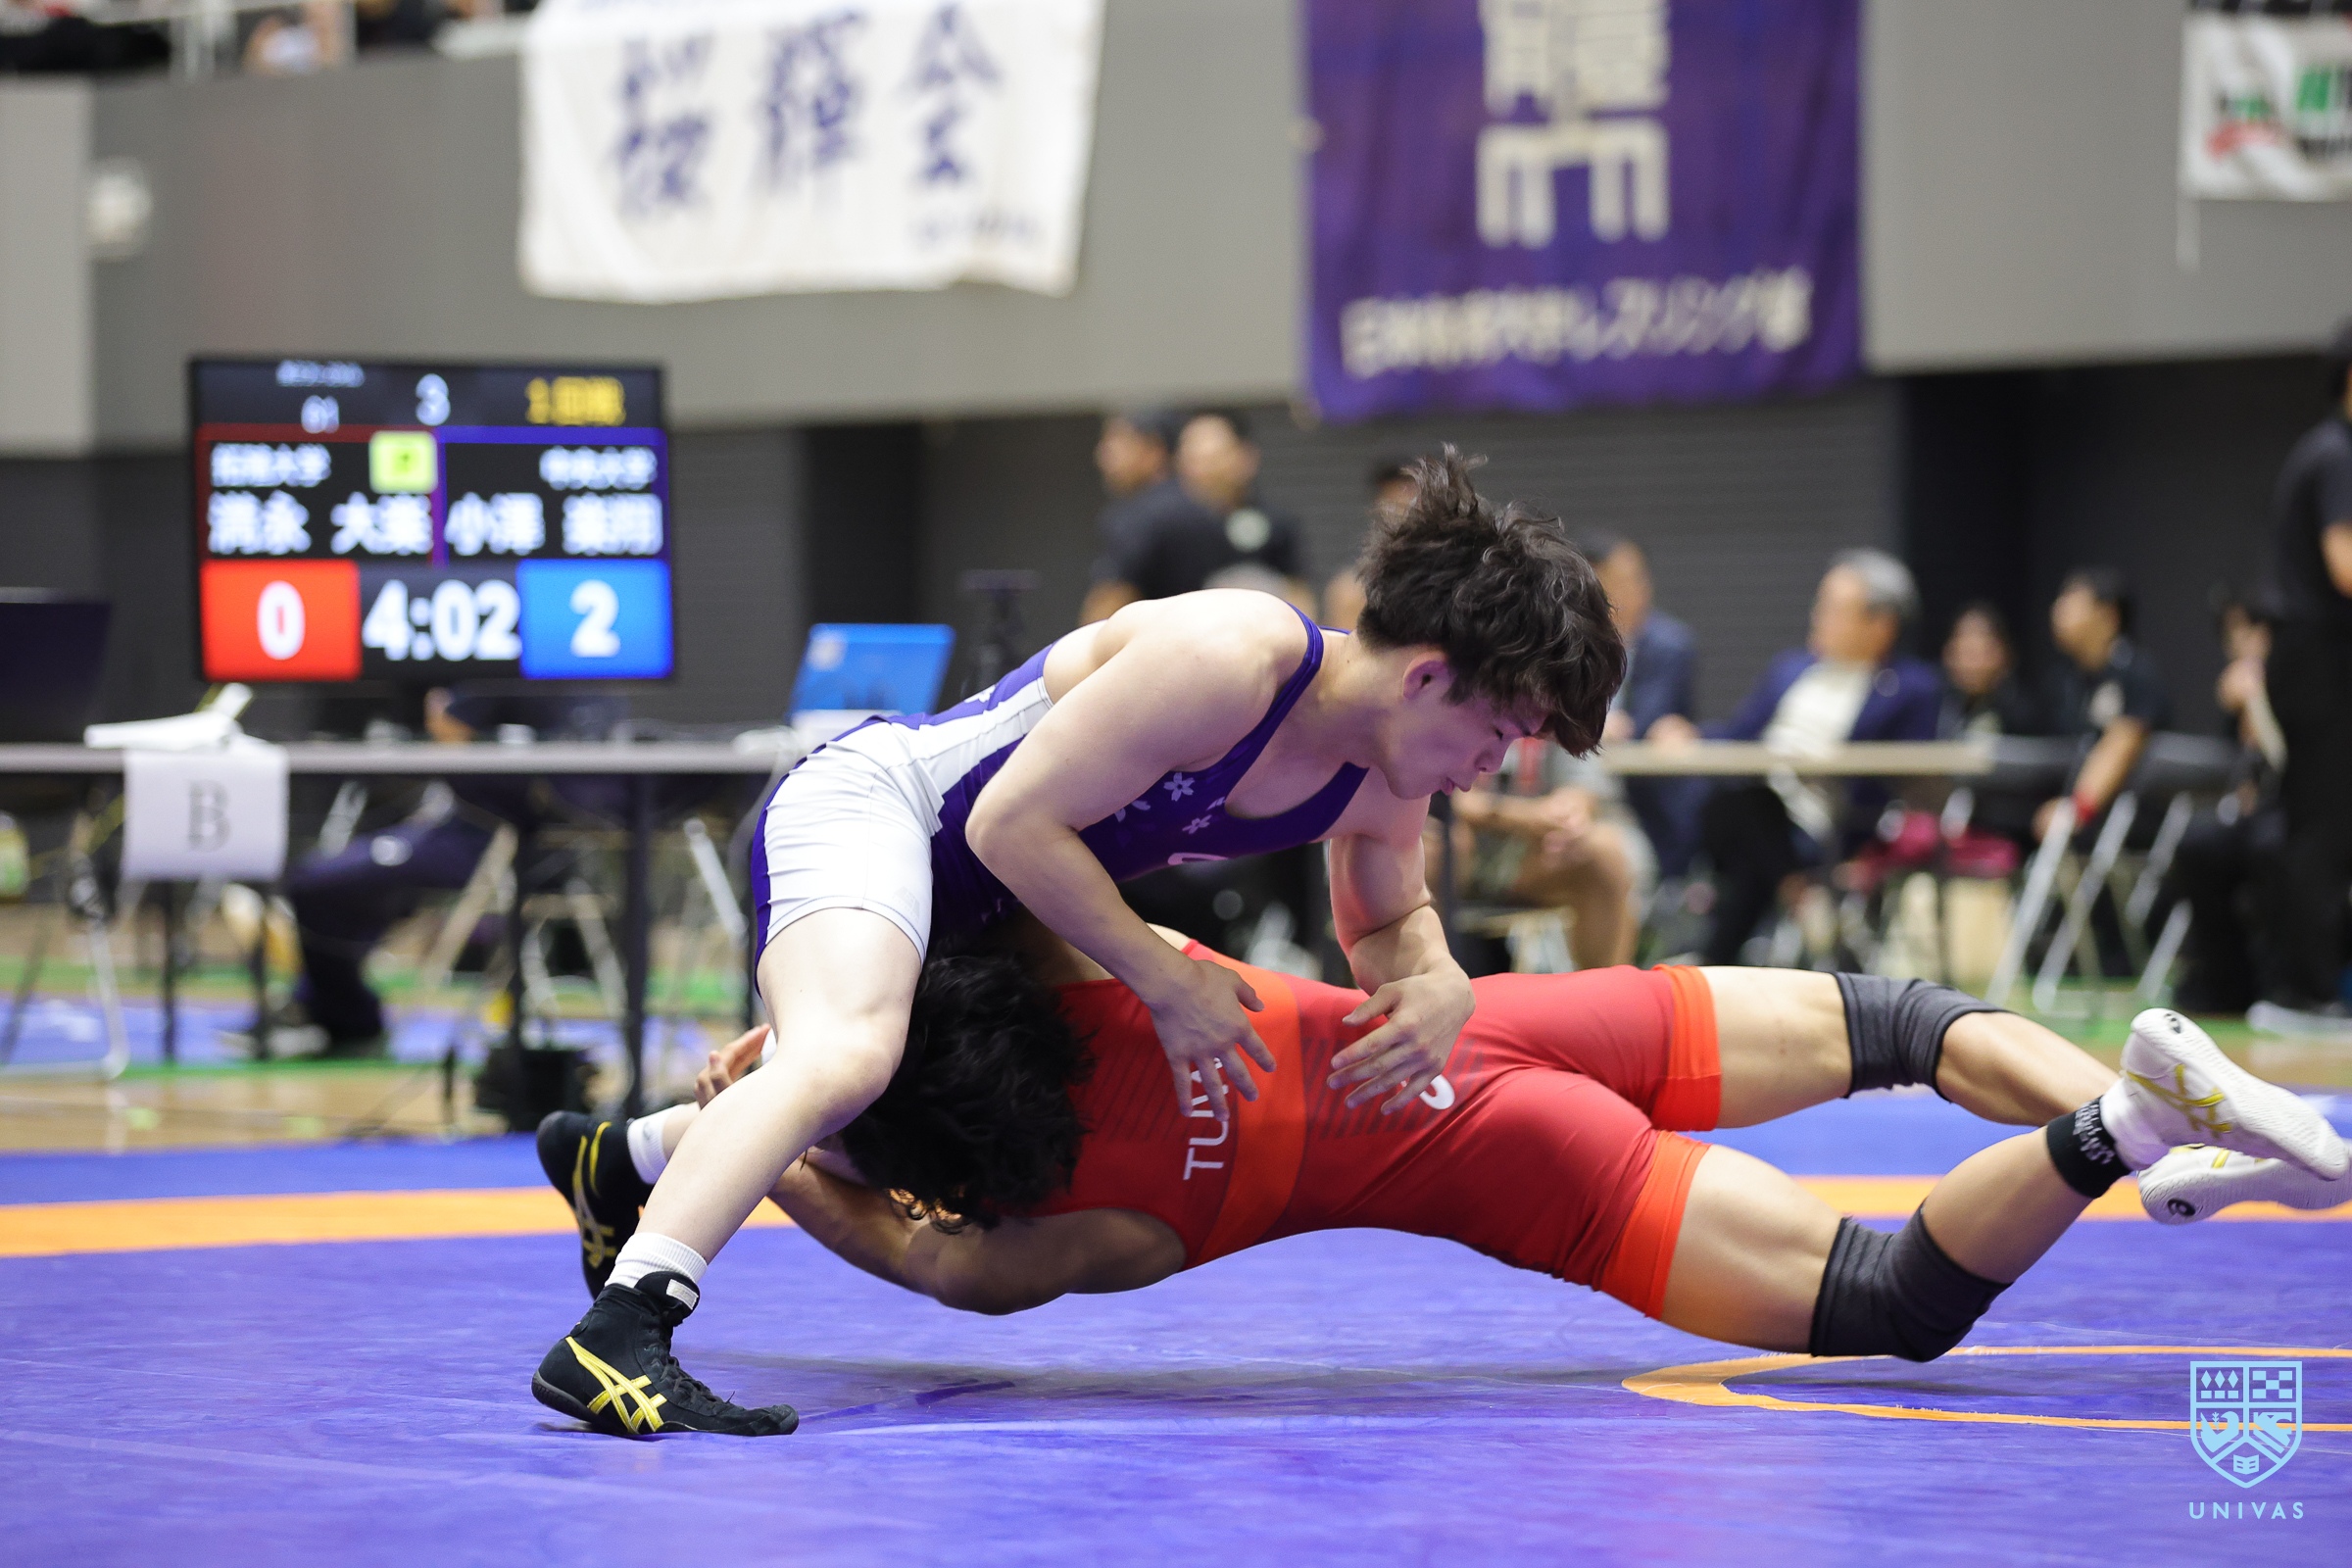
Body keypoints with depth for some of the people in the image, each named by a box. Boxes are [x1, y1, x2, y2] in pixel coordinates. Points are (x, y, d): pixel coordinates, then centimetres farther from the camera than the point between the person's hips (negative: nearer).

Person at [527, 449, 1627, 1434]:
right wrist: (1166, 981, -21)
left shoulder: (1384, 788, -2)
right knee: (845, 1058, -37)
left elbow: (1384, 922, 19)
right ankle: (616, 1336, -48)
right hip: (868, 799, -10)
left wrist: (1437, 982, -5)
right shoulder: (1228, 661, -29)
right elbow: (1014, 824, -26)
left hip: (987, 903, 10)